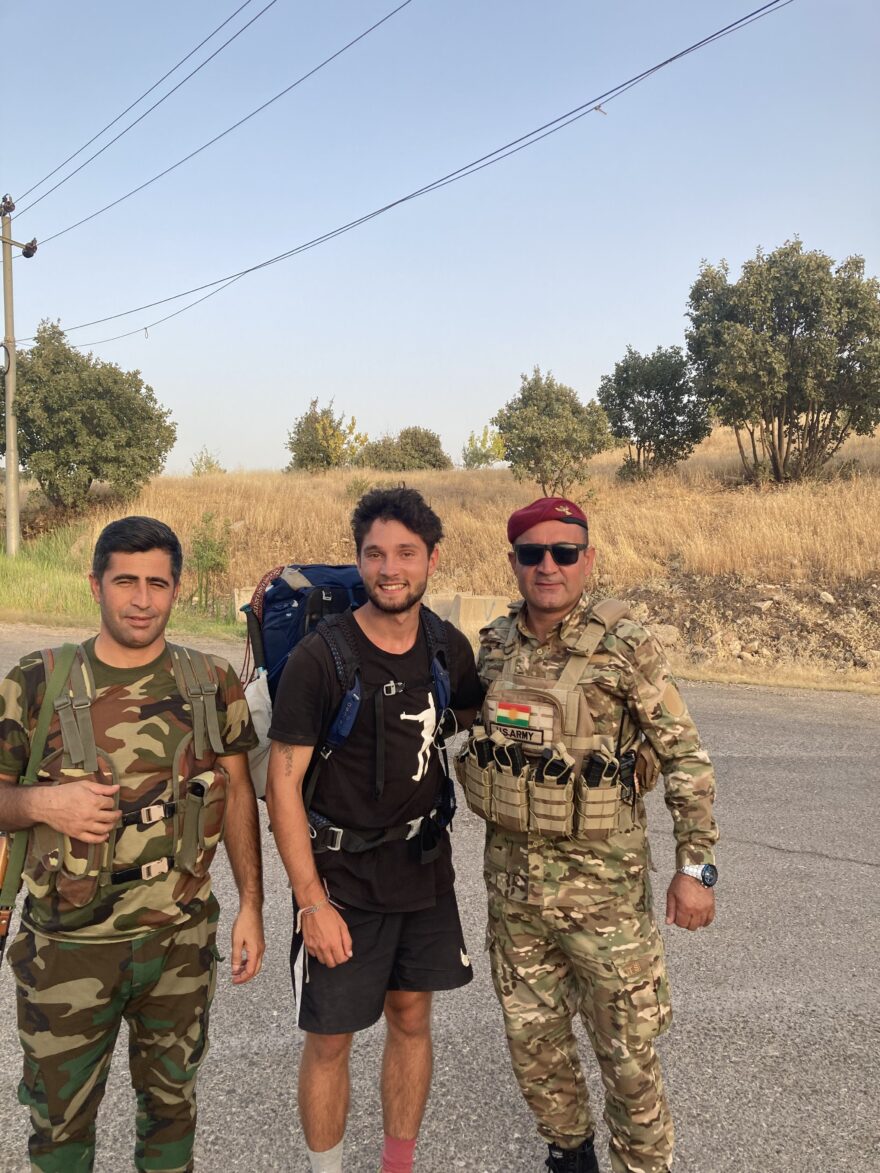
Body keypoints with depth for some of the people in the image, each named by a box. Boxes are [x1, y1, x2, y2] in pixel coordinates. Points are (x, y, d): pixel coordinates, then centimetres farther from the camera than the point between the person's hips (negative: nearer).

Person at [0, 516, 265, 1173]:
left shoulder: (214, 684, -3)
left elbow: (239, 796, 3)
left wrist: (251, 908, 1)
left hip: (182, 941, 2)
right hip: (69, 947, -1)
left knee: (172, 1102, 21)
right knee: (60, 1118, 16)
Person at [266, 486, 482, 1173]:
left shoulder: (449, 648, -3)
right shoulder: (319, 658, -18)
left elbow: (477, 724, 18)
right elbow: (283, 785, -15)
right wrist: (311, 902, -16)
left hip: (426, 867, 5)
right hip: (342, 879, -4)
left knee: (412, 1019, 17)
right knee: (330, 1038, 8)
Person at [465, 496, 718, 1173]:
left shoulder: (624, 647, -12)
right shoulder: (494, 646, 1)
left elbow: (688, 759, -10)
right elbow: (470, 739, 17)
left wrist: (695, 866, -12)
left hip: (602, 881, -4)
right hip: (511, 878, 5)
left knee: (628, 1048, 7)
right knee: (531, 1038, 18)